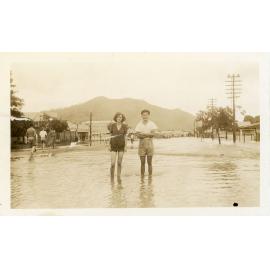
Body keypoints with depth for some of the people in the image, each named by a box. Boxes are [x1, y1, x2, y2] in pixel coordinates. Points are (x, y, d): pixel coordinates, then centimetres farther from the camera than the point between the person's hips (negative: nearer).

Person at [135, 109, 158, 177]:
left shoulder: (152, 124, 1)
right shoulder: (139, 124, 2)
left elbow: (153, 133, -11)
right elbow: (138, 135, -8)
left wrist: (143, 134, -12)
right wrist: (148, 135, -14)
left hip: (150, 145, 0)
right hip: (142, 145, 0)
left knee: (149, 163, 3)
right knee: (142, 163, 4)